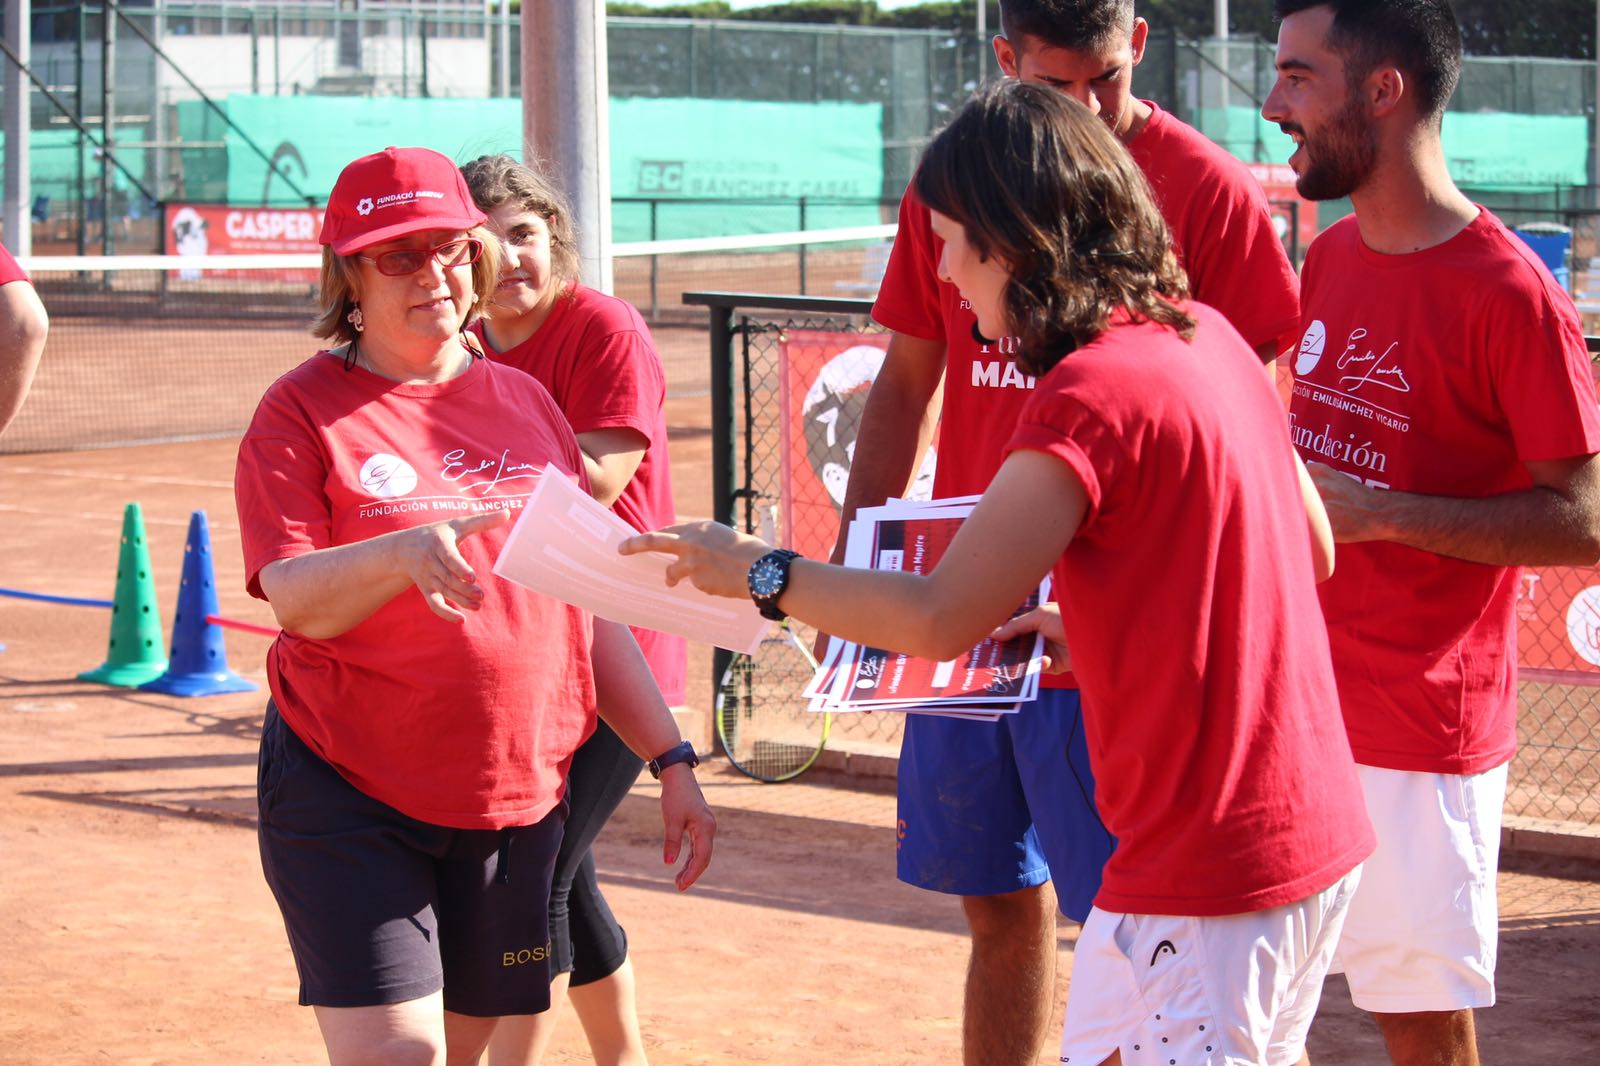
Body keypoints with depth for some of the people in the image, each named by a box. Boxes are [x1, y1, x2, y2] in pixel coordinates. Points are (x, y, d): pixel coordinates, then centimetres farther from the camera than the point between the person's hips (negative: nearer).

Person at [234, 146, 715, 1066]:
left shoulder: (526, 402, 12)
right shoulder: (303, 410, -2)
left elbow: (591, 609, 16)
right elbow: (295, 599, -15)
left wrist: (672, 760, 10)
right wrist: (405, 552, -35)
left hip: (518, 799, 4)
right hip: (348, 793, -4)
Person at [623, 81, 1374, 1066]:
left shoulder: (1092, 390, -18)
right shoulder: (1210, 339, 9)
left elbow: (939, 618, -20)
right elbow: (1311, 548, 20)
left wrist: (760, 573, -6)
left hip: (1207, 880, -9)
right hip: (1317, 831, 9)